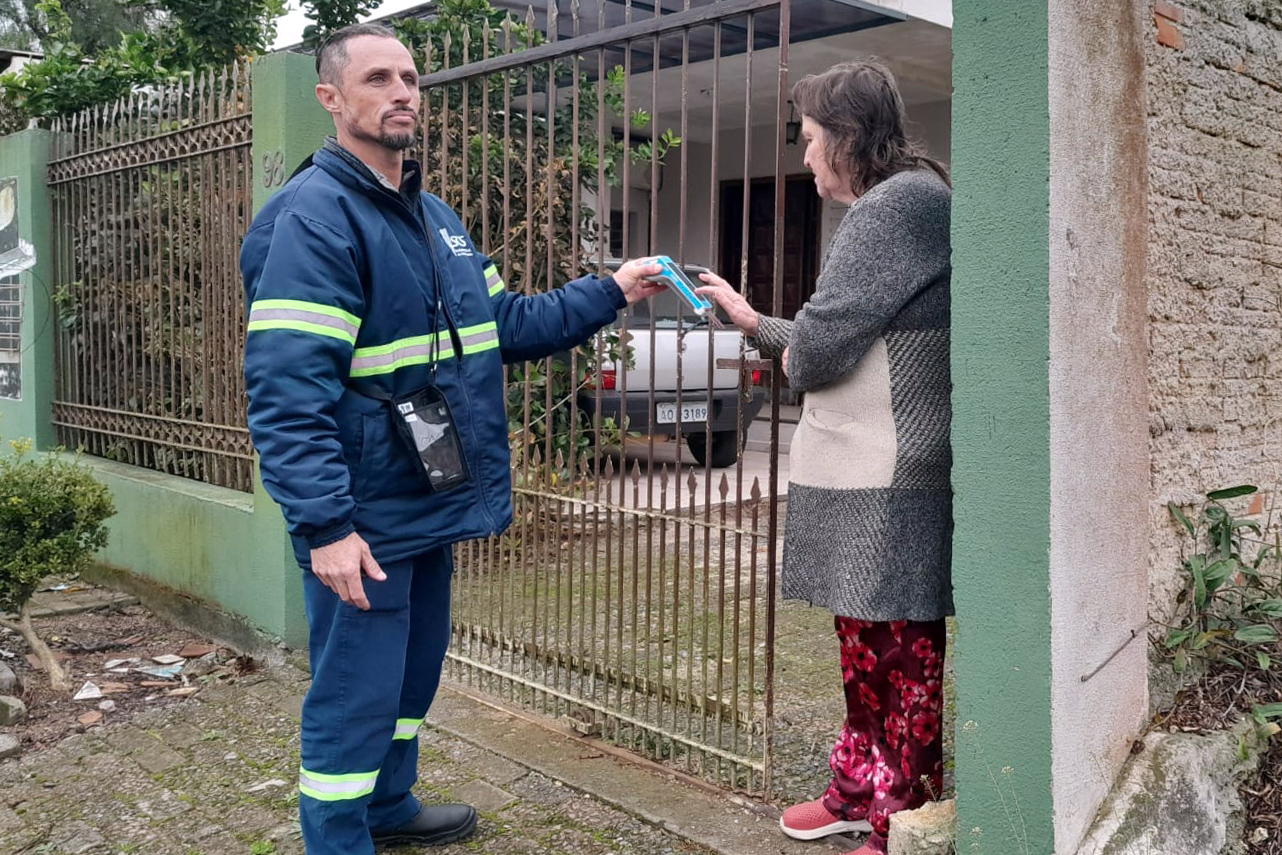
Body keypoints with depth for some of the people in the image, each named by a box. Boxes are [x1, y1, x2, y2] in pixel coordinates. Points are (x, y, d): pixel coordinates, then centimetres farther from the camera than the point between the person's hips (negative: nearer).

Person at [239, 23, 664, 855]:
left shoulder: (434, 216, 13)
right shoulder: (313, 218, -17)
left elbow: (505, 323, 19)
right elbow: (288, 393, -24)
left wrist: (609, 293, 12)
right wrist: (325, 524, -28)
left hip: (431, 505, 9)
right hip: (364, 520, -9)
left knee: (415, 668, 23)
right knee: (355, 695, 2)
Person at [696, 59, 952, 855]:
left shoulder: (900, 202, -15)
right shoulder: (895, 205, 18)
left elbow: (816, 348, -19)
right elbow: (840, 341, 23)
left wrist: (785, 358, 3)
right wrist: (753, 322, 27)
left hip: (888, 476, -10)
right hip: (865, 468, 10)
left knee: (897, 648, -1)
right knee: (865, 639, 18)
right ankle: (858, 790, 32)